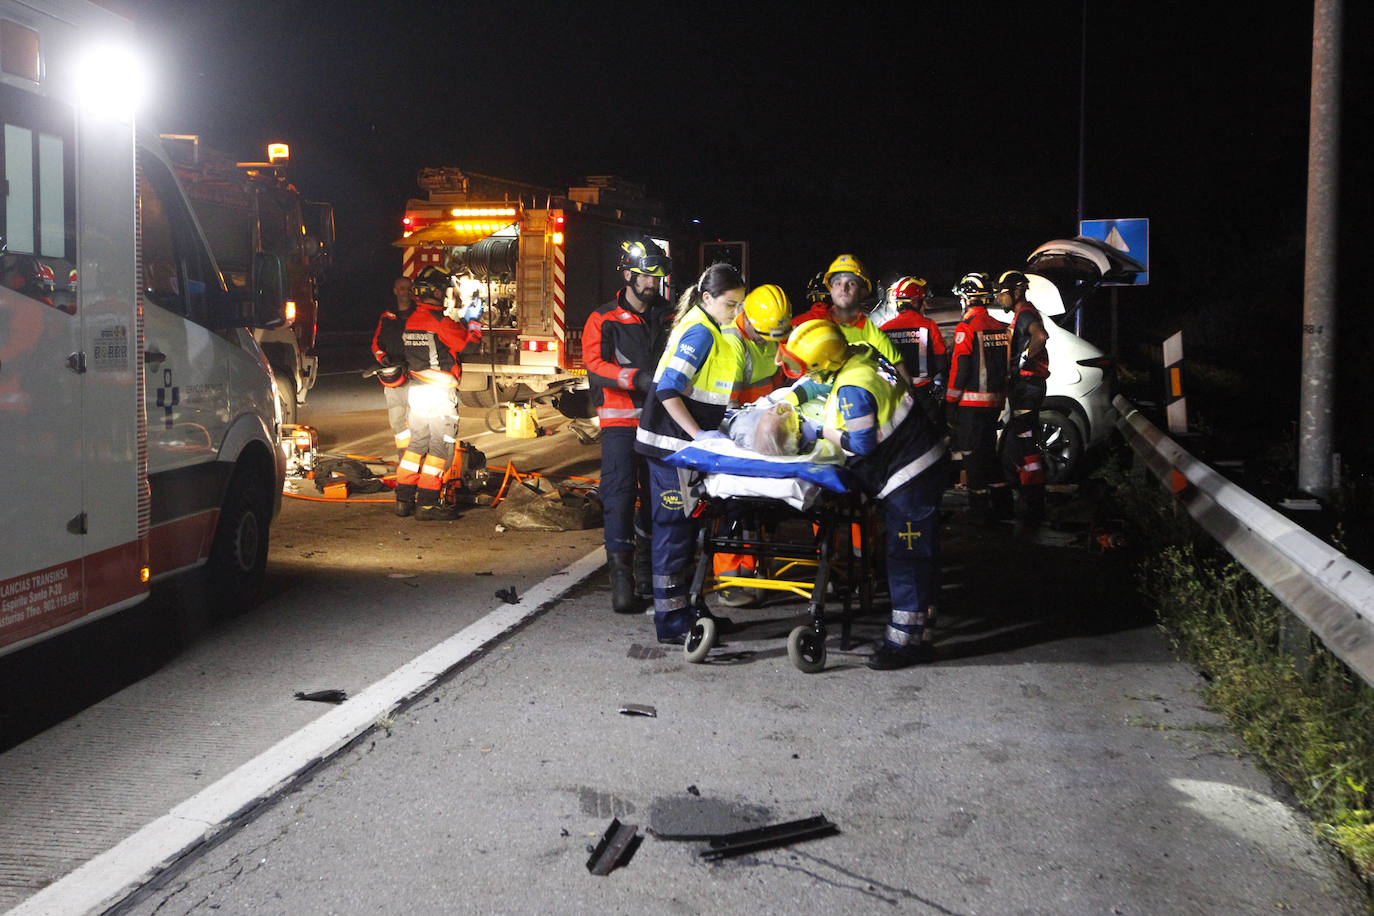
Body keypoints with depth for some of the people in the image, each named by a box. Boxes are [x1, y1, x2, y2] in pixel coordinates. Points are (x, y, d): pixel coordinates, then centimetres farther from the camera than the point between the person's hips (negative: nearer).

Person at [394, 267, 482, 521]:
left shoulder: (409, 320, 8)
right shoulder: (439, 321, -16)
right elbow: (466, 342, -5)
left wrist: (463, 326, 22)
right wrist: (475, 326, 14)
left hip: (415, 391, 8)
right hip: (440, 393, -8)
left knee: (416, 444, 16)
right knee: (440, 447, -1)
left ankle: (403, 498, 19)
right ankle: (428, 504, -1)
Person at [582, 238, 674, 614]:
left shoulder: (668, 318, 13)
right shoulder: (603, 320, 1)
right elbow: (594, 365, -10)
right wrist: (637, 378, -23)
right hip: (620, 420, -4)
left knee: (656, 492, 8)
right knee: (620, 491, -12)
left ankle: (644, 566, 23)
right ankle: (620, 573, -10)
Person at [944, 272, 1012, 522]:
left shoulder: (966, 327, -12)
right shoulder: (1001, 328, 9)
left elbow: (959, 368, -15)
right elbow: (1006, 366, 14)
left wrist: (950, 402, -9)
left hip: (971, 401, -7)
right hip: (995, 401, 7)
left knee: (972, 454, 0)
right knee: (988, 451, 17)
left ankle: (980, 506, 2)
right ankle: (1002, 504, 19)